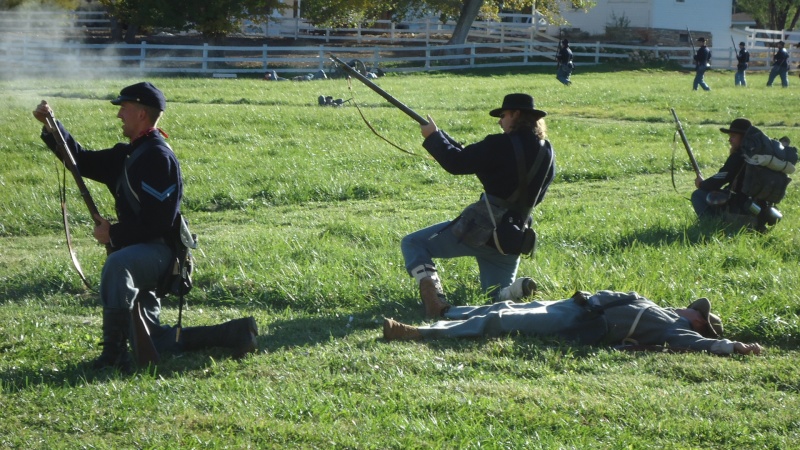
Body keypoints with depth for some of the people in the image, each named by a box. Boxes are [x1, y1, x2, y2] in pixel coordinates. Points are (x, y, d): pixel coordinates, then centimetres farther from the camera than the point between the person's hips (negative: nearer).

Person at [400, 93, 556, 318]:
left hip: (479, 230, -6)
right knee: (501, 296, 24)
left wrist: (433, 136, 2)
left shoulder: (502, 145, -15)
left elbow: (457, 163, -14)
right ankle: (517, 289, -12)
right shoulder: (546, 152, 6)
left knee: (412, 243, 8)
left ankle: (432, 289, -18)